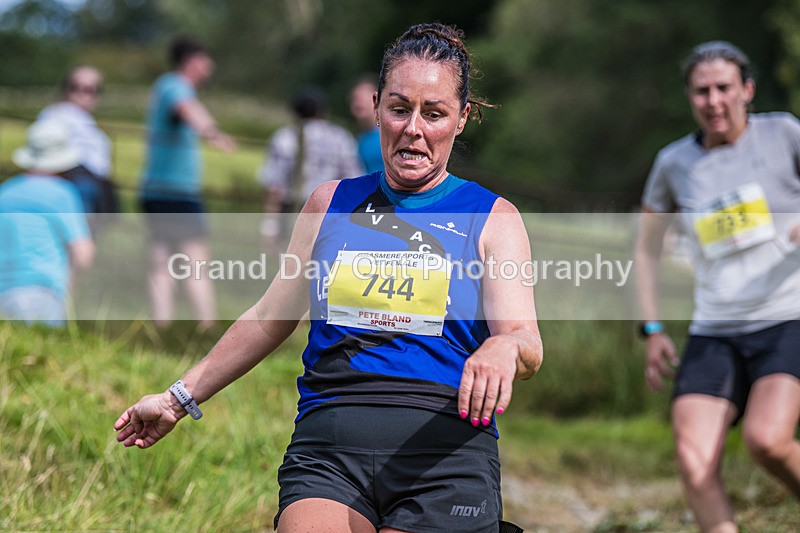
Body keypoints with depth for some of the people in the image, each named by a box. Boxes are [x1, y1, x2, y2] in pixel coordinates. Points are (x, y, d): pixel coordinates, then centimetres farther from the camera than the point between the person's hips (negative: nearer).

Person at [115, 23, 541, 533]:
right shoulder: (332, 203, 16)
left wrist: (505, 347, -30)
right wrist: (180, 398, 28)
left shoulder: (494, 218, 8)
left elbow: (528, 345, -5)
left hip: (445, 453, -1)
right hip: (328, 440, 1)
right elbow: (269, 319, 25)